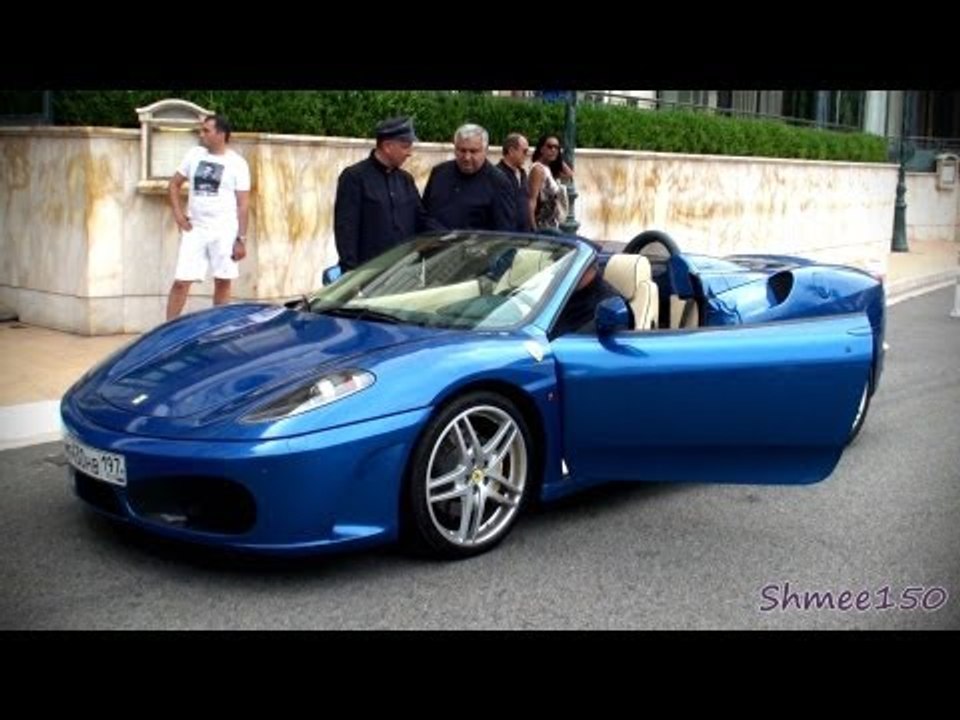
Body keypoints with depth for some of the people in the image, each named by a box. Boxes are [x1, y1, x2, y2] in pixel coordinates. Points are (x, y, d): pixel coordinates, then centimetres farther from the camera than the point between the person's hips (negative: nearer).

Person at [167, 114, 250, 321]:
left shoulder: (237, 163, -1)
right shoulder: (194, 154, 9)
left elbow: (243, 204, -3)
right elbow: (174, 184, 18)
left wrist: (241, 239, -8)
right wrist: (177, 212, 3)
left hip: (224, 231, -2)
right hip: (194, 229, 3)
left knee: (223, 282, 4)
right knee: (181, 281, -3)